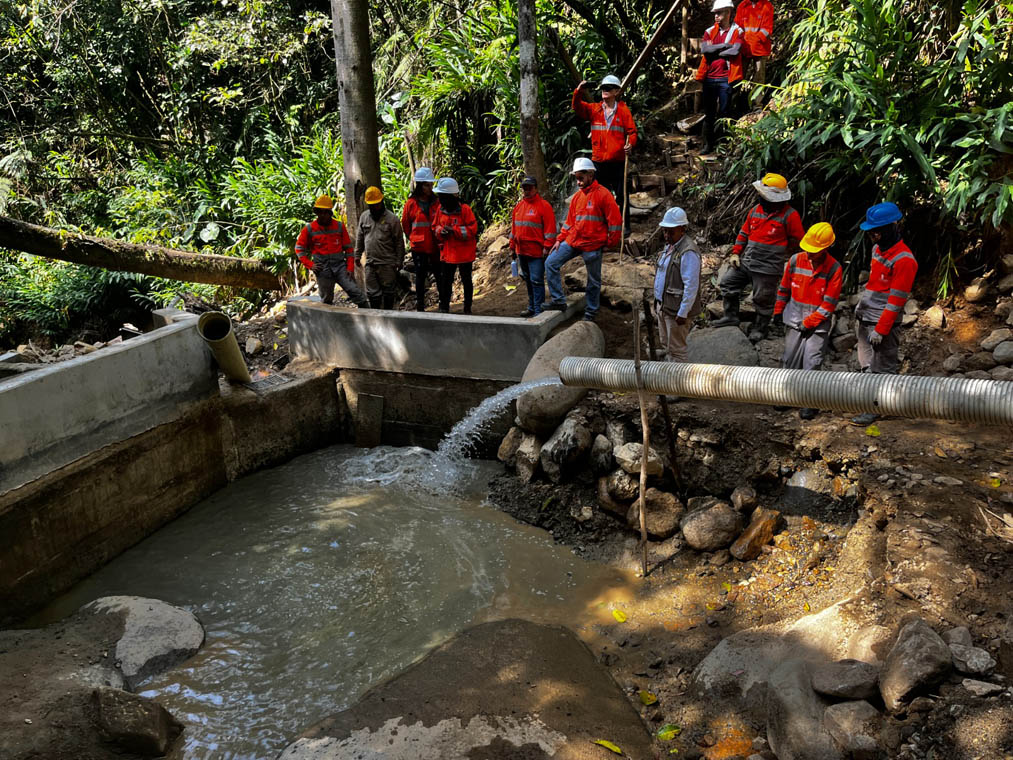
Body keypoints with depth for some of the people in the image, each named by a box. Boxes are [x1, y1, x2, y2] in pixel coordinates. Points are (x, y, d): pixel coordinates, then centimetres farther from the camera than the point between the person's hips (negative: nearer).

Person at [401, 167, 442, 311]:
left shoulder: (437, 202, 2)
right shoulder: (411, 203, -2)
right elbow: (405, 224, 9)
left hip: (435, 246, 1)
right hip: (418, 247, -1)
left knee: (440, 275, 4)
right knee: (420, 276, 6)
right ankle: (420, 307, 15)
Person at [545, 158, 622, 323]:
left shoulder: (603, 194, -9)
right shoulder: (577, 196, 11)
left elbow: (615, 220, -9)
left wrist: (612, 242, -7)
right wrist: (560, 239, 9)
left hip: (592, 245, -6)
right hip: (572, 241, 6)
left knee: (593, 280, 6)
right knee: (551, 263, -3)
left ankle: (591, 312, 21)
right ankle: (558, 301, 1)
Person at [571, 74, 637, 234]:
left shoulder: (623, 110, 2)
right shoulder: (594, 109, 8)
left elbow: (632, 131, 0)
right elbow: (577, 107, -3)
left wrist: (630, 144, -20)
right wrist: (579, 91, -20)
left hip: (618, 161, -2)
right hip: (599, 161, 2)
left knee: (621, 194, 3)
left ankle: (624, 226, 12)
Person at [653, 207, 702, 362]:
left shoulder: (688, 252, -22)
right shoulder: (669, 245, 10)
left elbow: (691, 286, -25)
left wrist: (683, 313, -24)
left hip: (677, 309, -10)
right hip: (663, 306, 10)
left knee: (676, 349, 0)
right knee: (666, 345, 21)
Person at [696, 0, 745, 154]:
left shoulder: (737, 31, 2)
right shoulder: (709, 31, 10)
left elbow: (735, 50, -15)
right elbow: (704, 49, -8)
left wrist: (714, 50, -7)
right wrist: (725, 45, -10)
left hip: (726, 78, -3)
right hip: (709, 77, 3)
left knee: (723, 113, 1)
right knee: (708, 113, 7)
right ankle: (708, 144, 15)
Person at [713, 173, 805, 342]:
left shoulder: (789, 215, -12)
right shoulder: (757, 209, 7)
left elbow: (797, 240, -4)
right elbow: (744, 232, 13)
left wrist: (778, 252, 2)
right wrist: (736, 253, 5)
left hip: (768, 267, -6)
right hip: (746, 262, 6)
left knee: (763, 299, 4)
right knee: (728, 282, 7)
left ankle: (760, 328, 24)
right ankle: (731, 316, 21)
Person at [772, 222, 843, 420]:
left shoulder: (834, 269, -14)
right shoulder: (795, 260, -4)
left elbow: (829, 304, -11)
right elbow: (784, 288, 12)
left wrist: (808, 323, -13)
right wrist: (778, 311, 18)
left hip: (818, 324, -4)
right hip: (795, 320, 4)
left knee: (811, 362, -7)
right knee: (790, 359, 10)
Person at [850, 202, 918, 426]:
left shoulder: (904, 260, -19)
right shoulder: (877, 248, 9)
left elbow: (896, 301, -19)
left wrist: (880, 330, -20)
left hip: (882, 322, -9)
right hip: (863, 317, 9)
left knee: (882, 367, 0)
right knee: (867, 364, 18)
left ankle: (875, 409, 8)